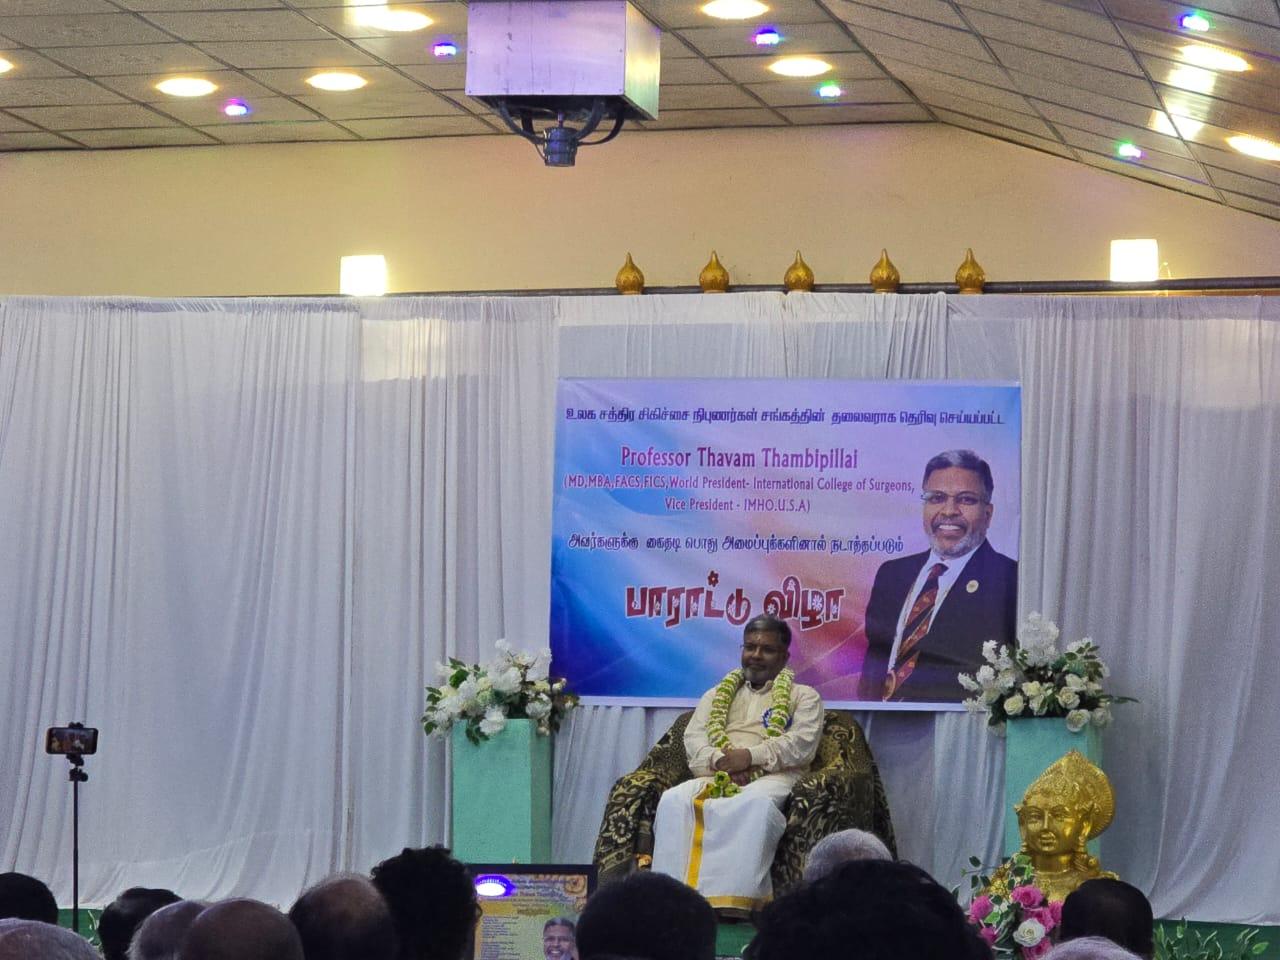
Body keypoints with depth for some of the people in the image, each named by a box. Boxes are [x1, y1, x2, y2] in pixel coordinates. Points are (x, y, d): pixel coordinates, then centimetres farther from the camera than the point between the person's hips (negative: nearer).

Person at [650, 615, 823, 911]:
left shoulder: (803, 696, 19)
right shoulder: (717, 694, 30)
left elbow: (803, 744, 1)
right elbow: (693, 738, 14)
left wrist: (752, 756, -13)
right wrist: (719, 761, -9)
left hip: (772, 776, -3)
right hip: (715, 776, 3)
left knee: (756, 804, -41)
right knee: (674, 801, -31)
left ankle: (734, 898, -48)